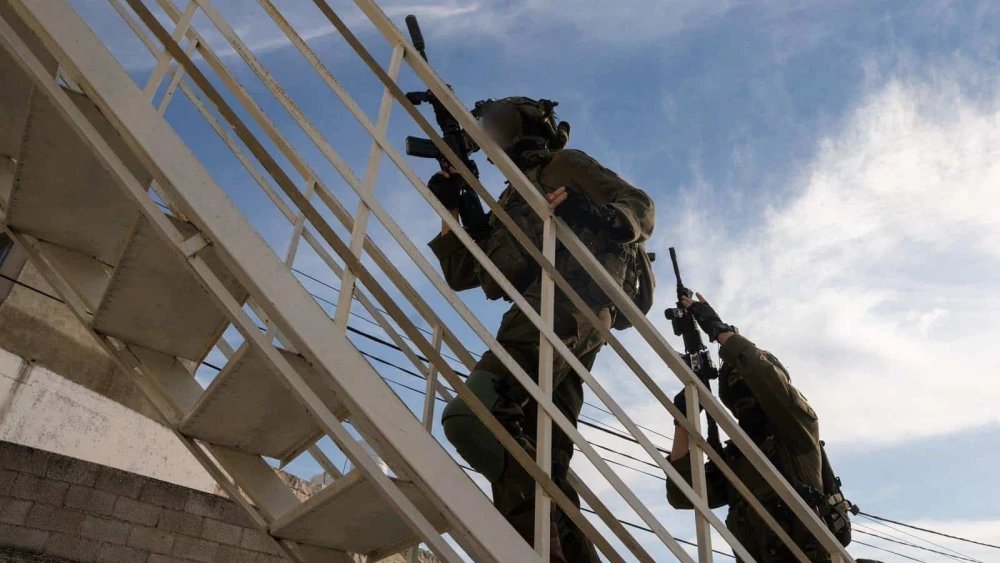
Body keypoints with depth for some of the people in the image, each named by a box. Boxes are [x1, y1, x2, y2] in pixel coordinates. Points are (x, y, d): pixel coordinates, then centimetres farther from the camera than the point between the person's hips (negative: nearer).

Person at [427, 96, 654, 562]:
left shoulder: (565, 165, 21)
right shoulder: (507, 203, 38)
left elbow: (641, 205, 10)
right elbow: (460, 273, 33)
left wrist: (605, 221, -12)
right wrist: (449, 208, 25)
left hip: (572, 289, -8)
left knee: (474, 413, -29)